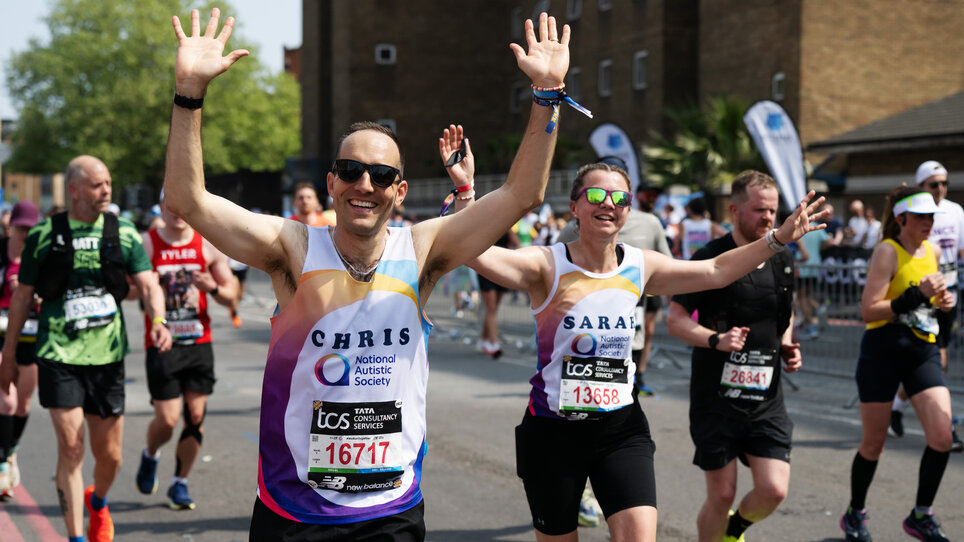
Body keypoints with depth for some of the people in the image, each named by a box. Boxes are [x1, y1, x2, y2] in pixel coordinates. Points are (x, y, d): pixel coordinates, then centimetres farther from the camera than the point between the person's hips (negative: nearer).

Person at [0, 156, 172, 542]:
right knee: (70, 447, -11)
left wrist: (158, 320, -24)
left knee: (109, 455, 8)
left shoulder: (124, 234, 4)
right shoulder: (44, 235, 0)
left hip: (107, 354, 2)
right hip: (59, 354, -2)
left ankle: (98, 503, 41)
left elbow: (148, 284, -4)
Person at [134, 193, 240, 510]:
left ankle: (180, 484, 16)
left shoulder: (208, 246, 4)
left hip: (198, 344, 2)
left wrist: (213, 287, -13)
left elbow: (231, 295, 8)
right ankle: (150, 456, 27)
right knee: (167, 419, -6)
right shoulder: (145, 244, -2)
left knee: (196, 417, -1)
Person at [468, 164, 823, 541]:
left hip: (621, 428, 3)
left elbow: (715, 271, 14)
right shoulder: (548, 266, -12)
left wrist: (778, 238, 10)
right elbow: (474, 253, -27)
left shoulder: (640, 267, 4)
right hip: (553, 429, -3)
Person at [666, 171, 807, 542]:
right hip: (716, 397, -4)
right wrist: (716, 340, -24)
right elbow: (675, 319, -8)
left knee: (774, 490, -5)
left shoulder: (782, 261, 9)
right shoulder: (710, 258, -9)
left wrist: (787, 346, 5)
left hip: (766, 397, 4)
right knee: (721, 496, 0)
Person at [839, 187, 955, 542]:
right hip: (883, 352, -5)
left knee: (942, 436, -9)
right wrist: (917, 294, -24)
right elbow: (868, 310, -18)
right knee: (874, 443, 5)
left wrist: (940, 300, 7)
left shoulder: (931, 251, 11)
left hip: (923, 352, 6)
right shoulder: (887, 251, -10)